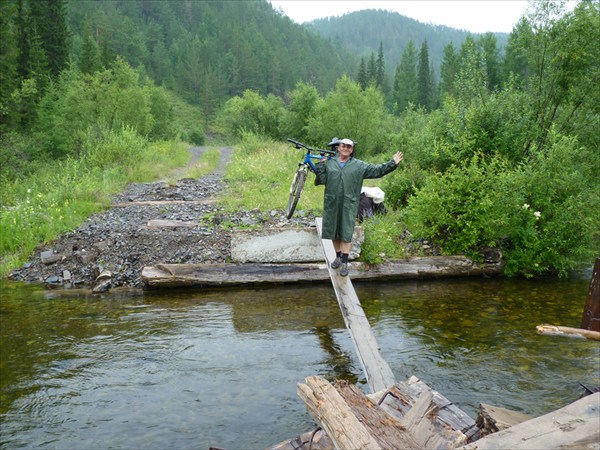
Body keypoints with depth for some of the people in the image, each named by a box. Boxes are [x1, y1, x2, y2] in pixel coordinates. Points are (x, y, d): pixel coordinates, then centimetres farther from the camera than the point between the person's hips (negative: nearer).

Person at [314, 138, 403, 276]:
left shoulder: (359, 166, 5)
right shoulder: (329, 163, 7)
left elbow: (377, 170, 3)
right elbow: (321, 180, 3)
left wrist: (392, 164, -4)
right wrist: (321, 166, -7)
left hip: (348, 205, -2)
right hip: (332, 204, 2)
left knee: (346, 234, -2)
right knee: (334, 232, 12)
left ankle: (344, 262, 4)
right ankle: (338, 257, 30)